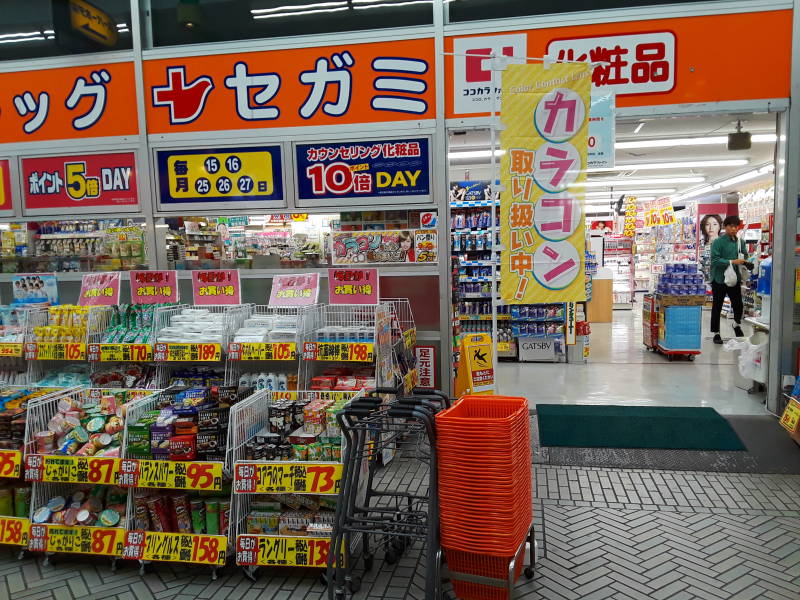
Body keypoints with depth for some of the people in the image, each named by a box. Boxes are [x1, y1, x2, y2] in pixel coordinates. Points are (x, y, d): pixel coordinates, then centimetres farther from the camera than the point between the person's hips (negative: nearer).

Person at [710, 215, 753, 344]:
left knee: (738, 305, 7)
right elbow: (715, 260, -17)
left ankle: (737, 325, 37)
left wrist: (745, 262, -7)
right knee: (717, 307, 7)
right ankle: (716, 333, 19)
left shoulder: (740, 242, 5)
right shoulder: (718, 242, -11)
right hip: (719, 279, -4)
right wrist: (732, 262, -23)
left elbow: (744, 256, 14)